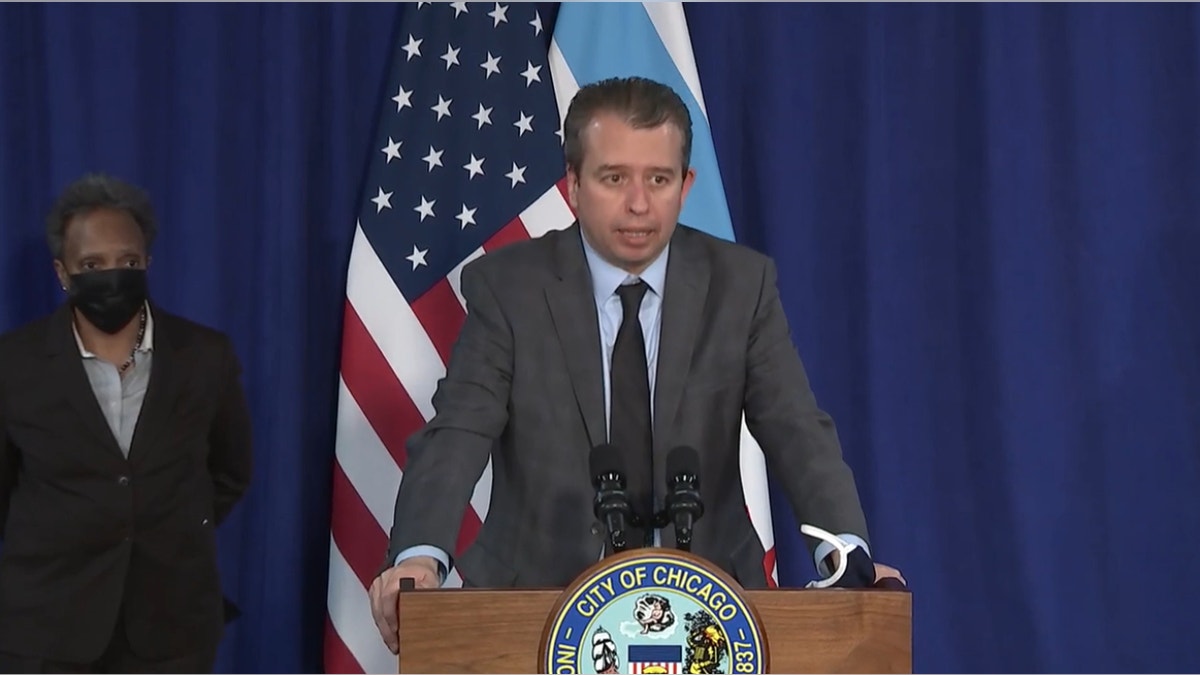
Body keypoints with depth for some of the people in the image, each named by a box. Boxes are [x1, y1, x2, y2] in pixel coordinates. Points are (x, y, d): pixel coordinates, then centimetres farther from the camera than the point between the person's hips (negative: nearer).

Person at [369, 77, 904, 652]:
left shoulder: (741, 284, 4)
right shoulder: (507, 287, 0)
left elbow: (797, 432, -3)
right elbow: (457, 434, -10)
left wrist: (847, 551, -22)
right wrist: (419, 555, -30)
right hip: (539, 593, -1)